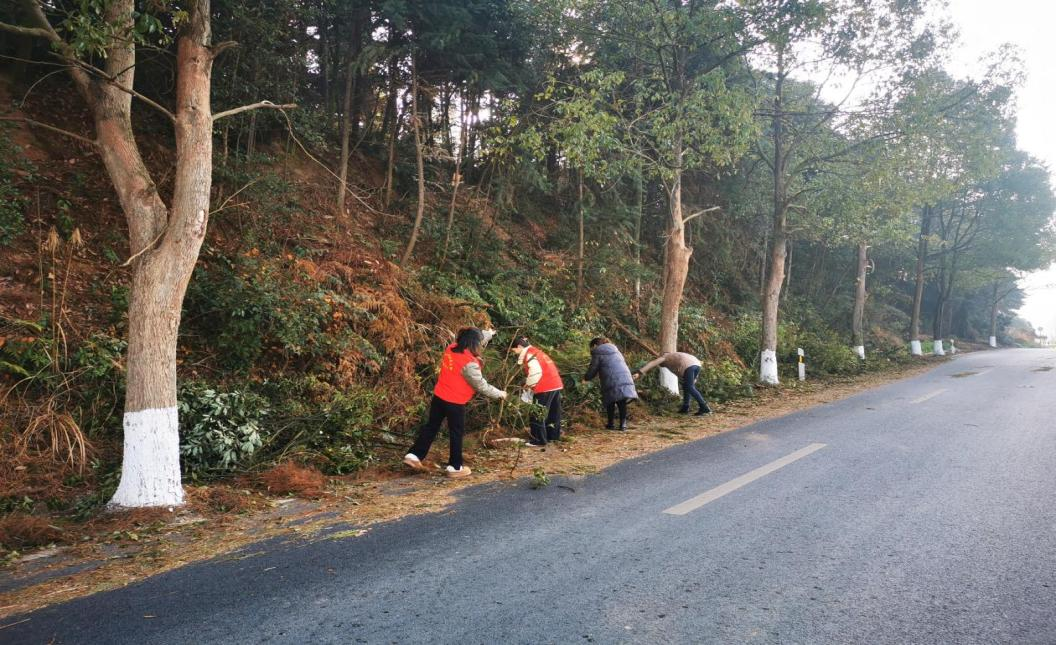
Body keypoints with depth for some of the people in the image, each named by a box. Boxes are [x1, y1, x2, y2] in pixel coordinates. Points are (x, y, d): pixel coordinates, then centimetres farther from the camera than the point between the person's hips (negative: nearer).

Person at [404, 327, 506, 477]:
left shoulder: (451, 348, -2)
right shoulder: (469, 364, -23)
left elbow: (477, 338, 17)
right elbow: (482, 386, -15)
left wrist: (490, 333, 32)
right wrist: (499, 394, 0)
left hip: (439, 396, 7)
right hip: (455, 402, -7)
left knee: (431, 427, 17)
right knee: (457, 433, 9)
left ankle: (414, 455, 17)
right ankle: (455, 467, 18)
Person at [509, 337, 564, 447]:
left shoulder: (529, 354, -9)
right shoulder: (536, 351, 20)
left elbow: (536, 372, -21)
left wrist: (528, 384, -7)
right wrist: (530, 384, 12)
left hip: (545, 388, -10)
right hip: (555, 384, 10)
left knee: (537, 415, -3)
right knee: (553, 413, 18)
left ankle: (539, 441, 0)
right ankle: (554, 436, 29)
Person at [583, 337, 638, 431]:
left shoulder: (597, 354, 4)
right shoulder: (616, 350, 25)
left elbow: (592, 371, 4)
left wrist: (585, 377, 26)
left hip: (612, 383, -5)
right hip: (626, 380, 5)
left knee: (610, 403, 10)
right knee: (622, 403, 12)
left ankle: (611, 424, 15)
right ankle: (623, 424, 10)